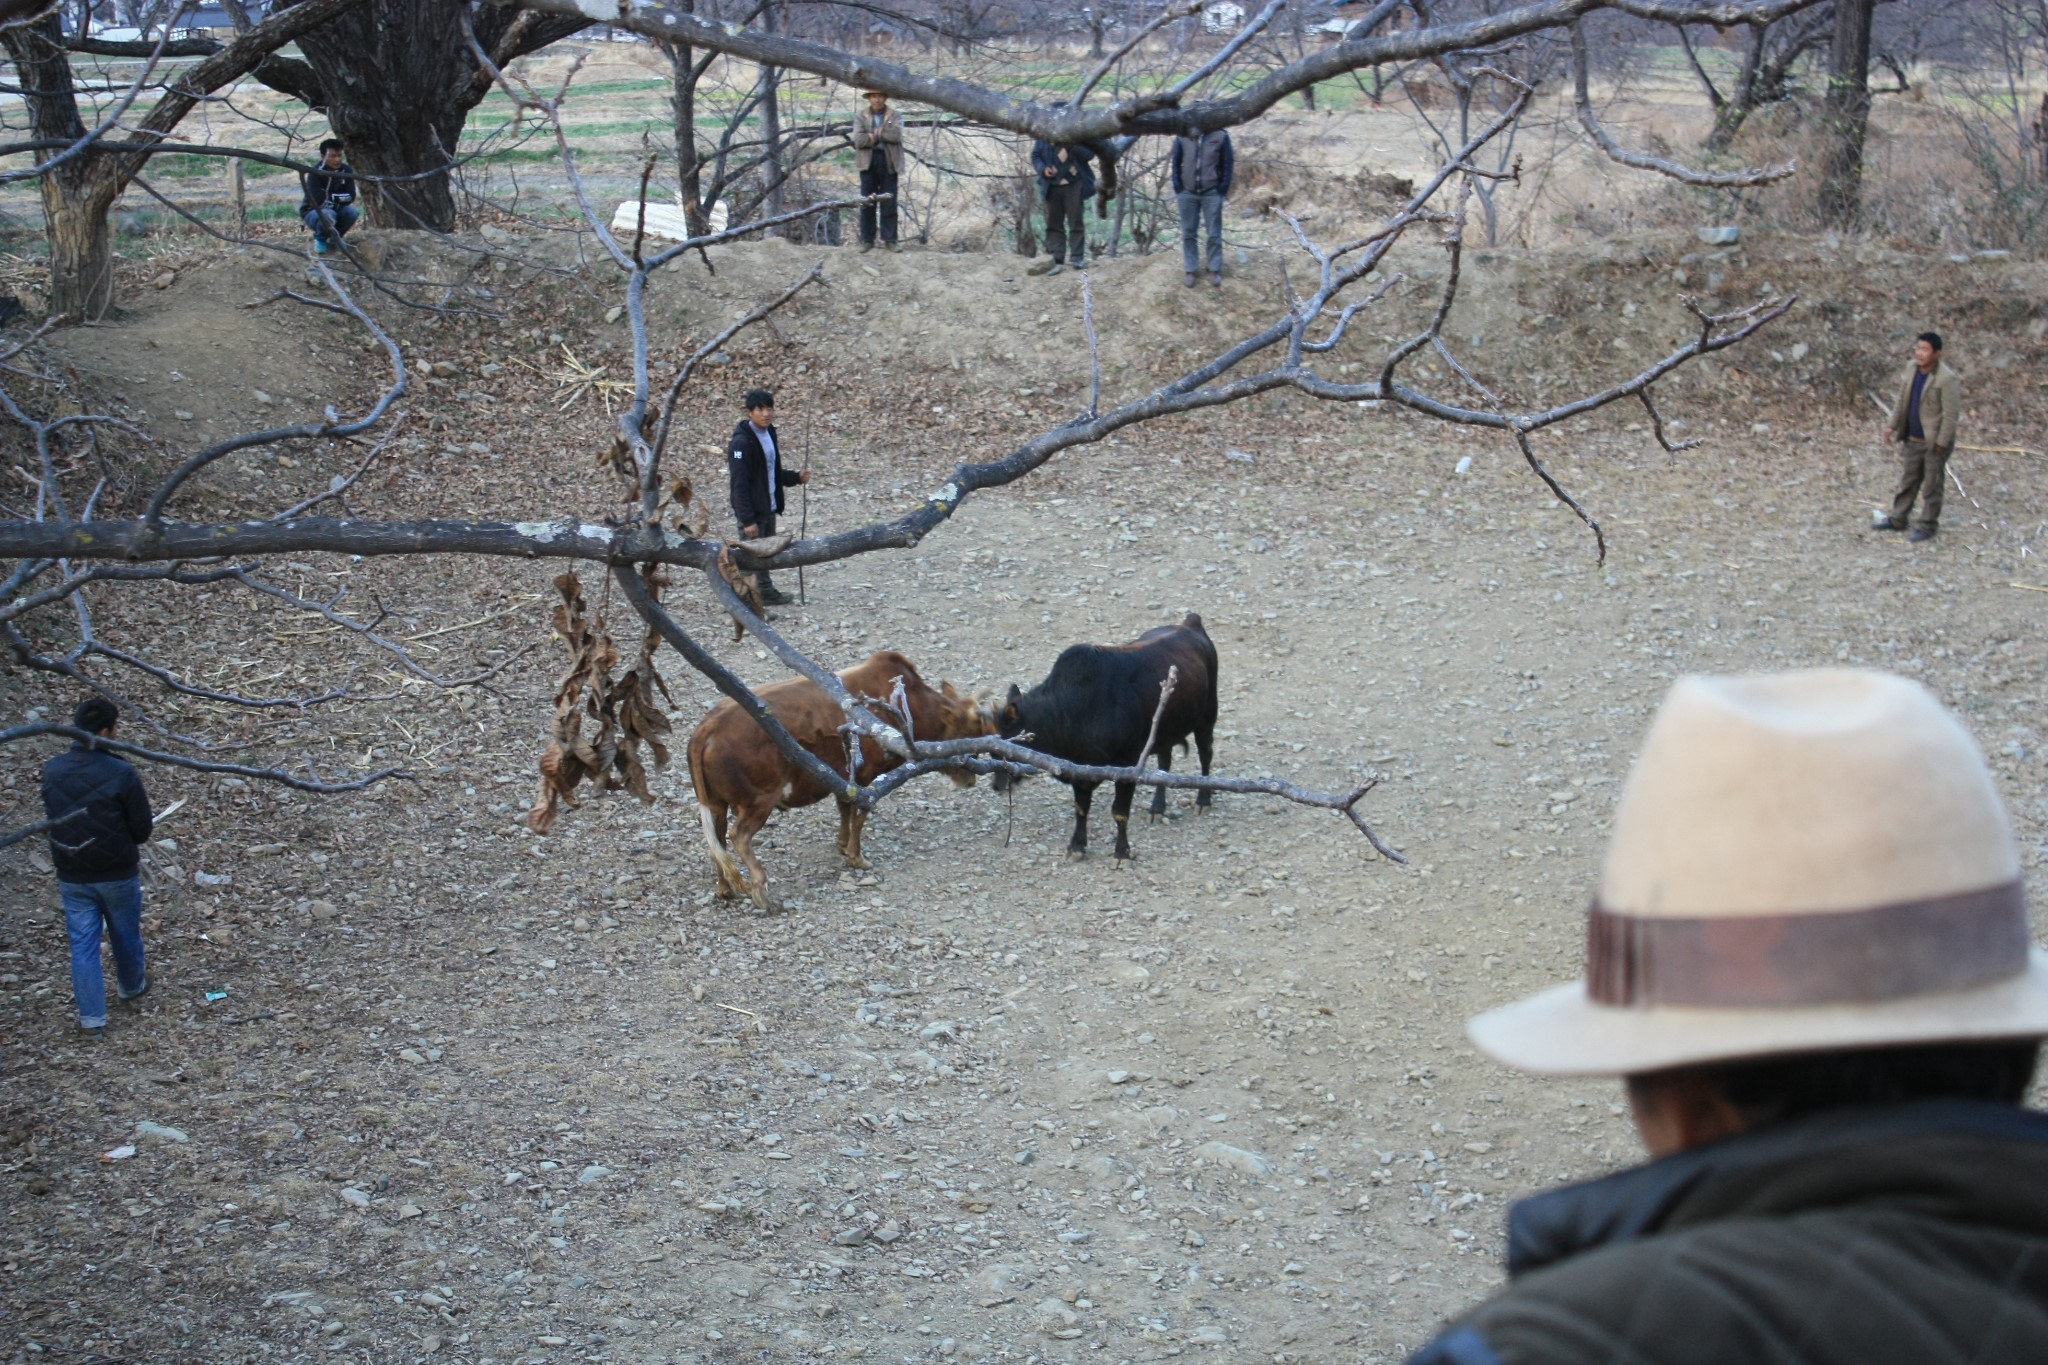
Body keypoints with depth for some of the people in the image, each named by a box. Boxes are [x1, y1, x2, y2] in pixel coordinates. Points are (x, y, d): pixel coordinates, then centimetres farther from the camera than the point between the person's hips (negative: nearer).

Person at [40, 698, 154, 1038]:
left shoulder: (51, 771, -8)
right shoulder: (121, 773, -22)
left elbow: (51, 819, 4)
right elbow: (142, 829, -15)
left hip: (71, 878, 2)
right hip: (118, 875, -2)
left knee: (82, 944, 11)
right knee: (125, 934, 22)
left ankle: (92, 1016, 16)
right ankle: (132, 985, 45)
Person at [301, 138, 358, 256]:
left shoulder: (346, 170, -10)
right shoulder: (315, 173, -25)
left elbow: (351, 197, -14)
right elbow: (318, 200, -32)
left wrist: (330, 198, -24)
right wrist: (337, 197, -21)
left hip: (334, 209, 5)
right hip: (313, 211, -5)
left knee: (351, 211, -25)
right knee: (327, 215, -37)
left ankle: (335, 238, 4)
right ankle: (320, 240, -3)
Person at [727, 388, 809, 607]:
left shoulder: (769, 433, 8)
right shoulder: (743, 441, -18)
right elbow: (740, 483, -20)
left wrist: (796, 477, 3)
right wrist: (747, 519, -22)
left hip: (768, 509, 8)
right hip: (752, 512, -8)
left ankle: (767, 593, 30)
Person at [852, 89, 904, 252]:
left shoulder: (895, 116, 6)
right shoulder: (860, 117, 7)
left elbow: (896, 136, -12)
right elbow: (859, 140, -8)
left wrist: (873, 133, -9)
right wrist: (882, 135, -11)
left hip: (888, 162, 0)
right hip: (868, 162, 1)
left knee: (889, 203, 0)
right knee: (867, 203, 1)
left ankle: (890, 239, 4)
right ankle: (867, 240, 6)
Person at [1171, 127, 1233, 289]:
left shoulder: (1220, 135, -8)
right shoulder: (1182, 136, -4)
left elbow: (1228, 163, -2)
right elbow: (1176, 162, 5)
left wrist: (1223, 190, -5)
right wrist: (1177, 188, 0)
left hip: (1212, 192, -1)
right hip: (1187, 192, 1)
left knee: (1214, 234, 4)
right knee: (1188, 233, 8)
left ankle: (1215, 270, 15)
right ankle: (1190, 271, 16)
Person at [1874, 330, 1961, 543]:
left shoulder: (1947, 379, -21)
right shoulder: (1914, 371, 2)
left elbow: (1951, 414, -19)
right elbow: (1902, 400, 13)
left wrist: (1941, 443, -18)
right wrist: (1892, 425, 8)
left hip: (1934, 443, -7)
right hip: (1913, 440, 7)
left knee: (1931, 487, 5)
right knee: (1907, 482, 18)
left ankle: (1927, 526, 16)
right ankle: (1897, 519, 30)